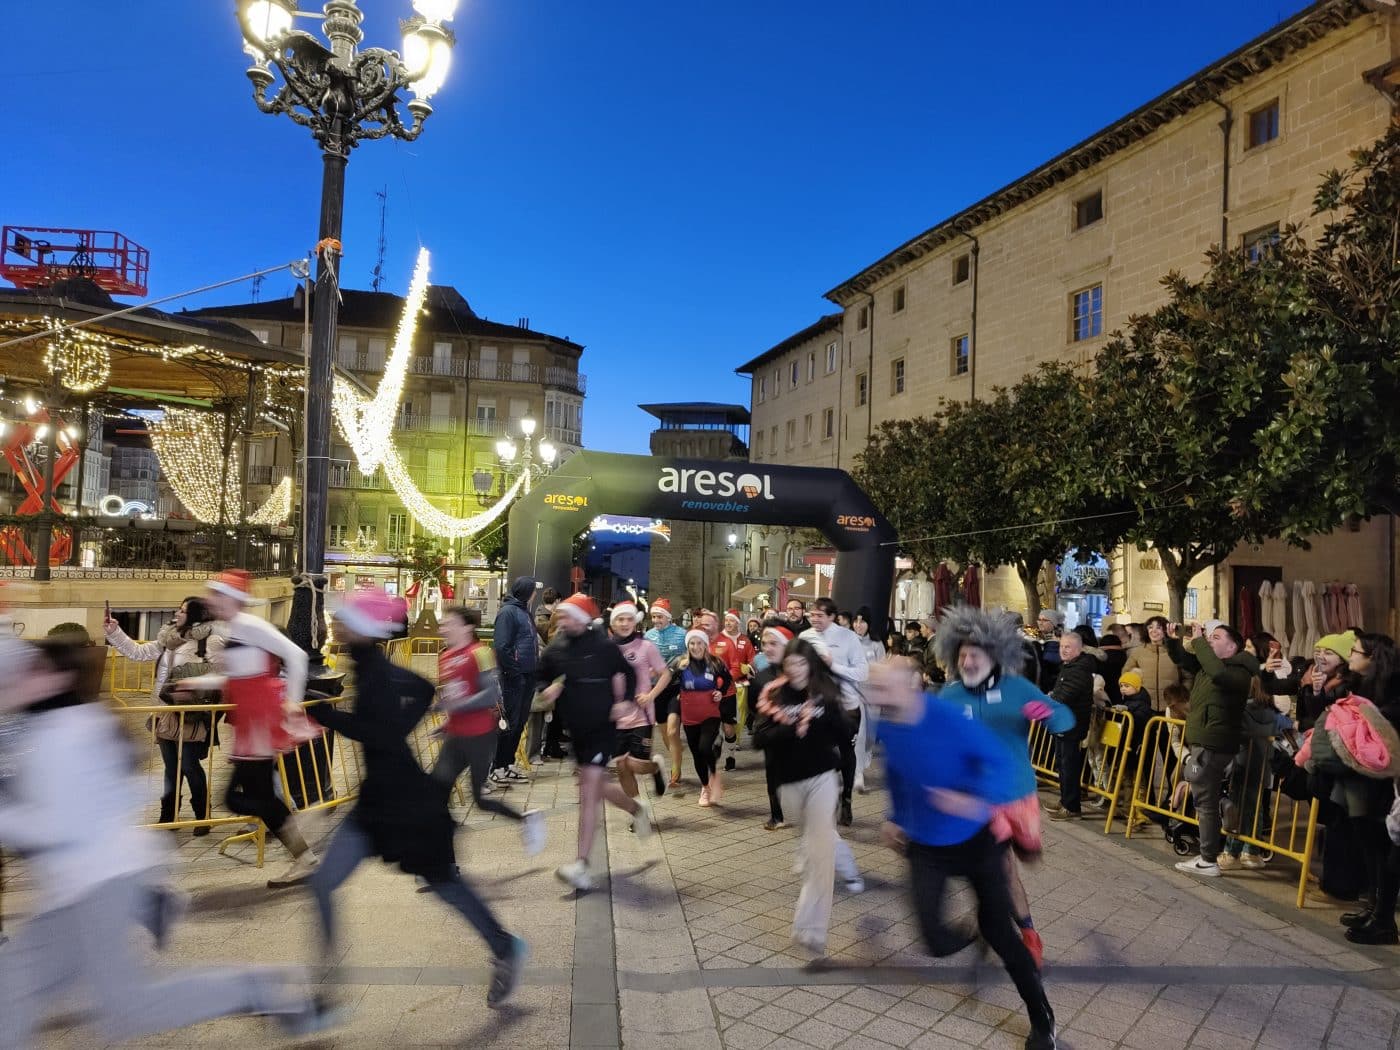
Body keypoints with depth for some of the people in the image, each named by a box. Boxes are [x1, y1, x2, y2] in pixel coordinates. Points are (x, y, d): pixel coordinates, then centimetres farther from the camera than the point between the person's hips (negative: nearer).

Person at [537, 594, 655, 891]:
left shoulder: (604, 646, -12)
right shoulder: (555, 649, -2)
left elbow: (628, 673, 4)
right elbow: (541, 678, 11)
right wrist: (547, 690, -10)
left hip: (602, 727, -6)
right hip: (575, 730, 6)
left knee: (589, 791, -11)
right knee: (598, 788, 20)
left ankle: (581, 865, -9)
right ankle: (637, 808, 49)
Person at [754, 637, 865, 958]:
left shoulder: (825, 692, -2)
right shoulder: (774, 694, -2)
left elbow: (845, 731, -5)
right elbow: (759, 737, -9)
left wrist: (818, 717, -21)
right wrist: (792, 729, -21)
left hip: (822, 775, -3)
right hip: (789, 779, 3)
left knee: (820, 847, -13)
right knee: (815, 837, 23)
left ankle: (810, 927, -14)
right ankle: (847, 868, 54)